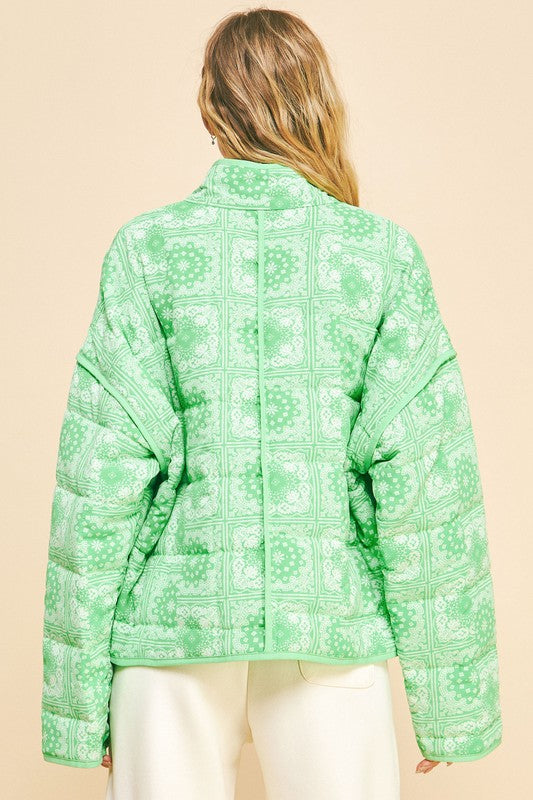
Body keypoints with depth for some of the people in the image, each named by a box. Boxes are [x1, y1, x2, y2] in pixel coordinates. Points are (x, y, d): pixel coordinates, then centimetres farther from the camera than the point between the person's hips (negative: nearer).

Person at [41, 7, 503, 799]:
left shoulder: (147, 249, -2)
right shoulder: (385, 252, -1)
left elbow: (104, 469, -4)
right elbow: (426, 472, -4)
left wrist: (80, 699, 3)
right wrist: (449, 698, 4)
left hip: (177, 613, 0)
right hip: (332, 618, 1)